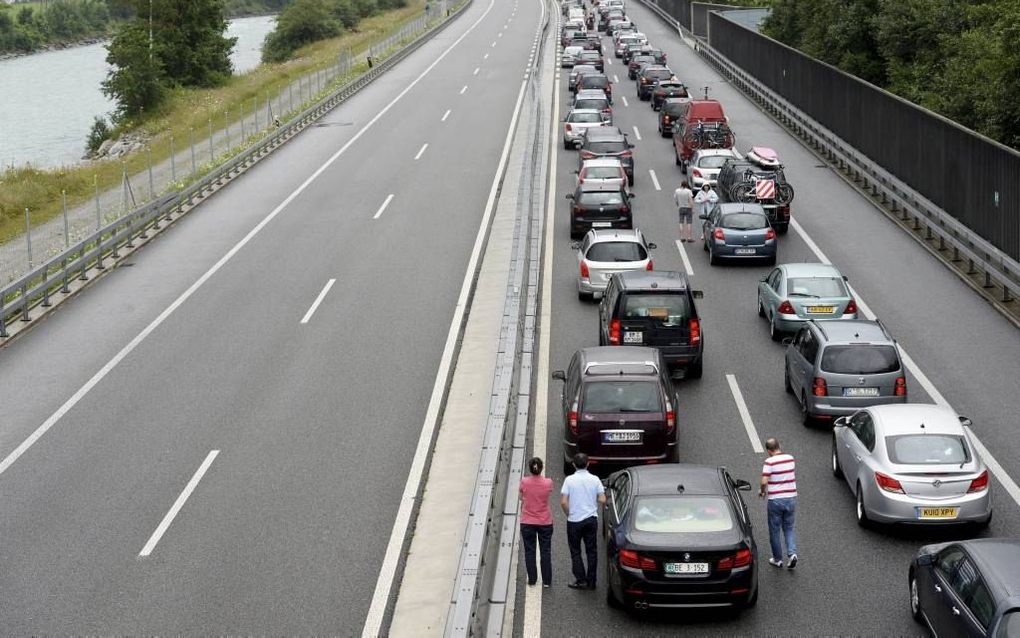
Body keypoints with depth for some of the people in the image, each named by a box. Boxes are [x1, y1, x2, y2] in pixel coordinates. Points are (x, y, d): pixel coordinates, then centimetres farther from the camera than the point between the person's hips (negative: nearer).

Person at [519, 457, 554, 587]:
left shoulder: (524, 482, -14)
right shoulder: (548, 483, -14)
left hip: (527, 522, 0)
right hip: (545, 522, 0)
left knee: (529, 551, 12)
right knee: (545, 551, 11)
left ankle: (532, 579, 15)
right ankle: (546, 580, 14)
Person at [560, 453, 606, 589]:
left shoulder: (569, 480, -10)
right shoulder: (595, 479, -4)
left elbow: (563, 502, -14)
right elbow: (602, 500, -6)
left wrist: (569, 514, 3)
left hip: (574, 521, -2)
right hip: (591, 519, 2)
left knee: (575, 551, 10)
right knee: (592, 551, 11)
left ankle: (580, 580, 4)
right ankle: (591, 582, 13)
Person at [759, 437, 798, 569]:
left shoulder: (770, 462, -16)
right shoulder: (790, 458, 2)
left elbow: (764, 481, -21)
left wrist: (762, 491, 0)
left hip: (775, 500, -4)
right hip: (791, 498, 4)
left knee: (774, 530, 11)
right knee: (789, 528, 16)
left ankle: (777, 559, 19)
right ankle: (792, 553, -4)